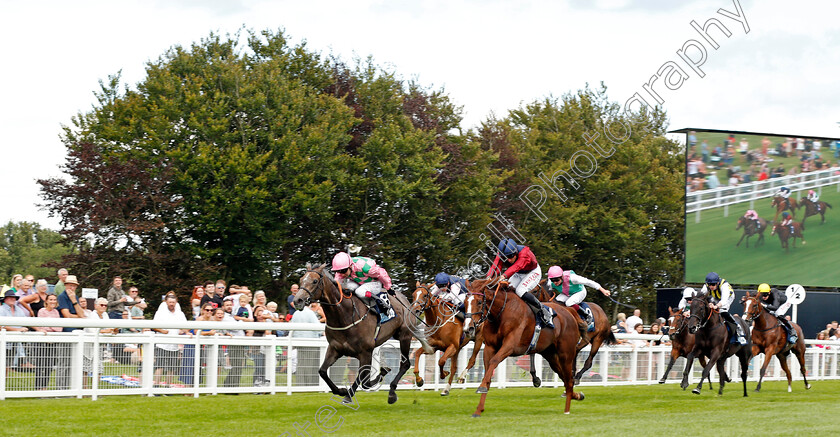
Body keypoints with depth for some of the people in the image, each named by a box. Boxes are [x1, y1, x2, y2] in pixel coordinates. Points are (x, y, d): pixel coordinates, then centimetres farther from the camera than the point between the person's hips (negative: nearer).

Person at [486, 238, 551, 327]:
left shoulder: (524, 253, -38)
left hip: (533, 272, -7)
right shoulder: (501, 255, -21)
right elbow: (496, 266, -35)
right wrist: (489, 277, -56)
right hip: (518, 275, 7)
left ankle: (544, 311, -17)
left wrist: (505, 275, -70)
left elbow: (517, 266, -54)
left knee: (520, 291, -30)